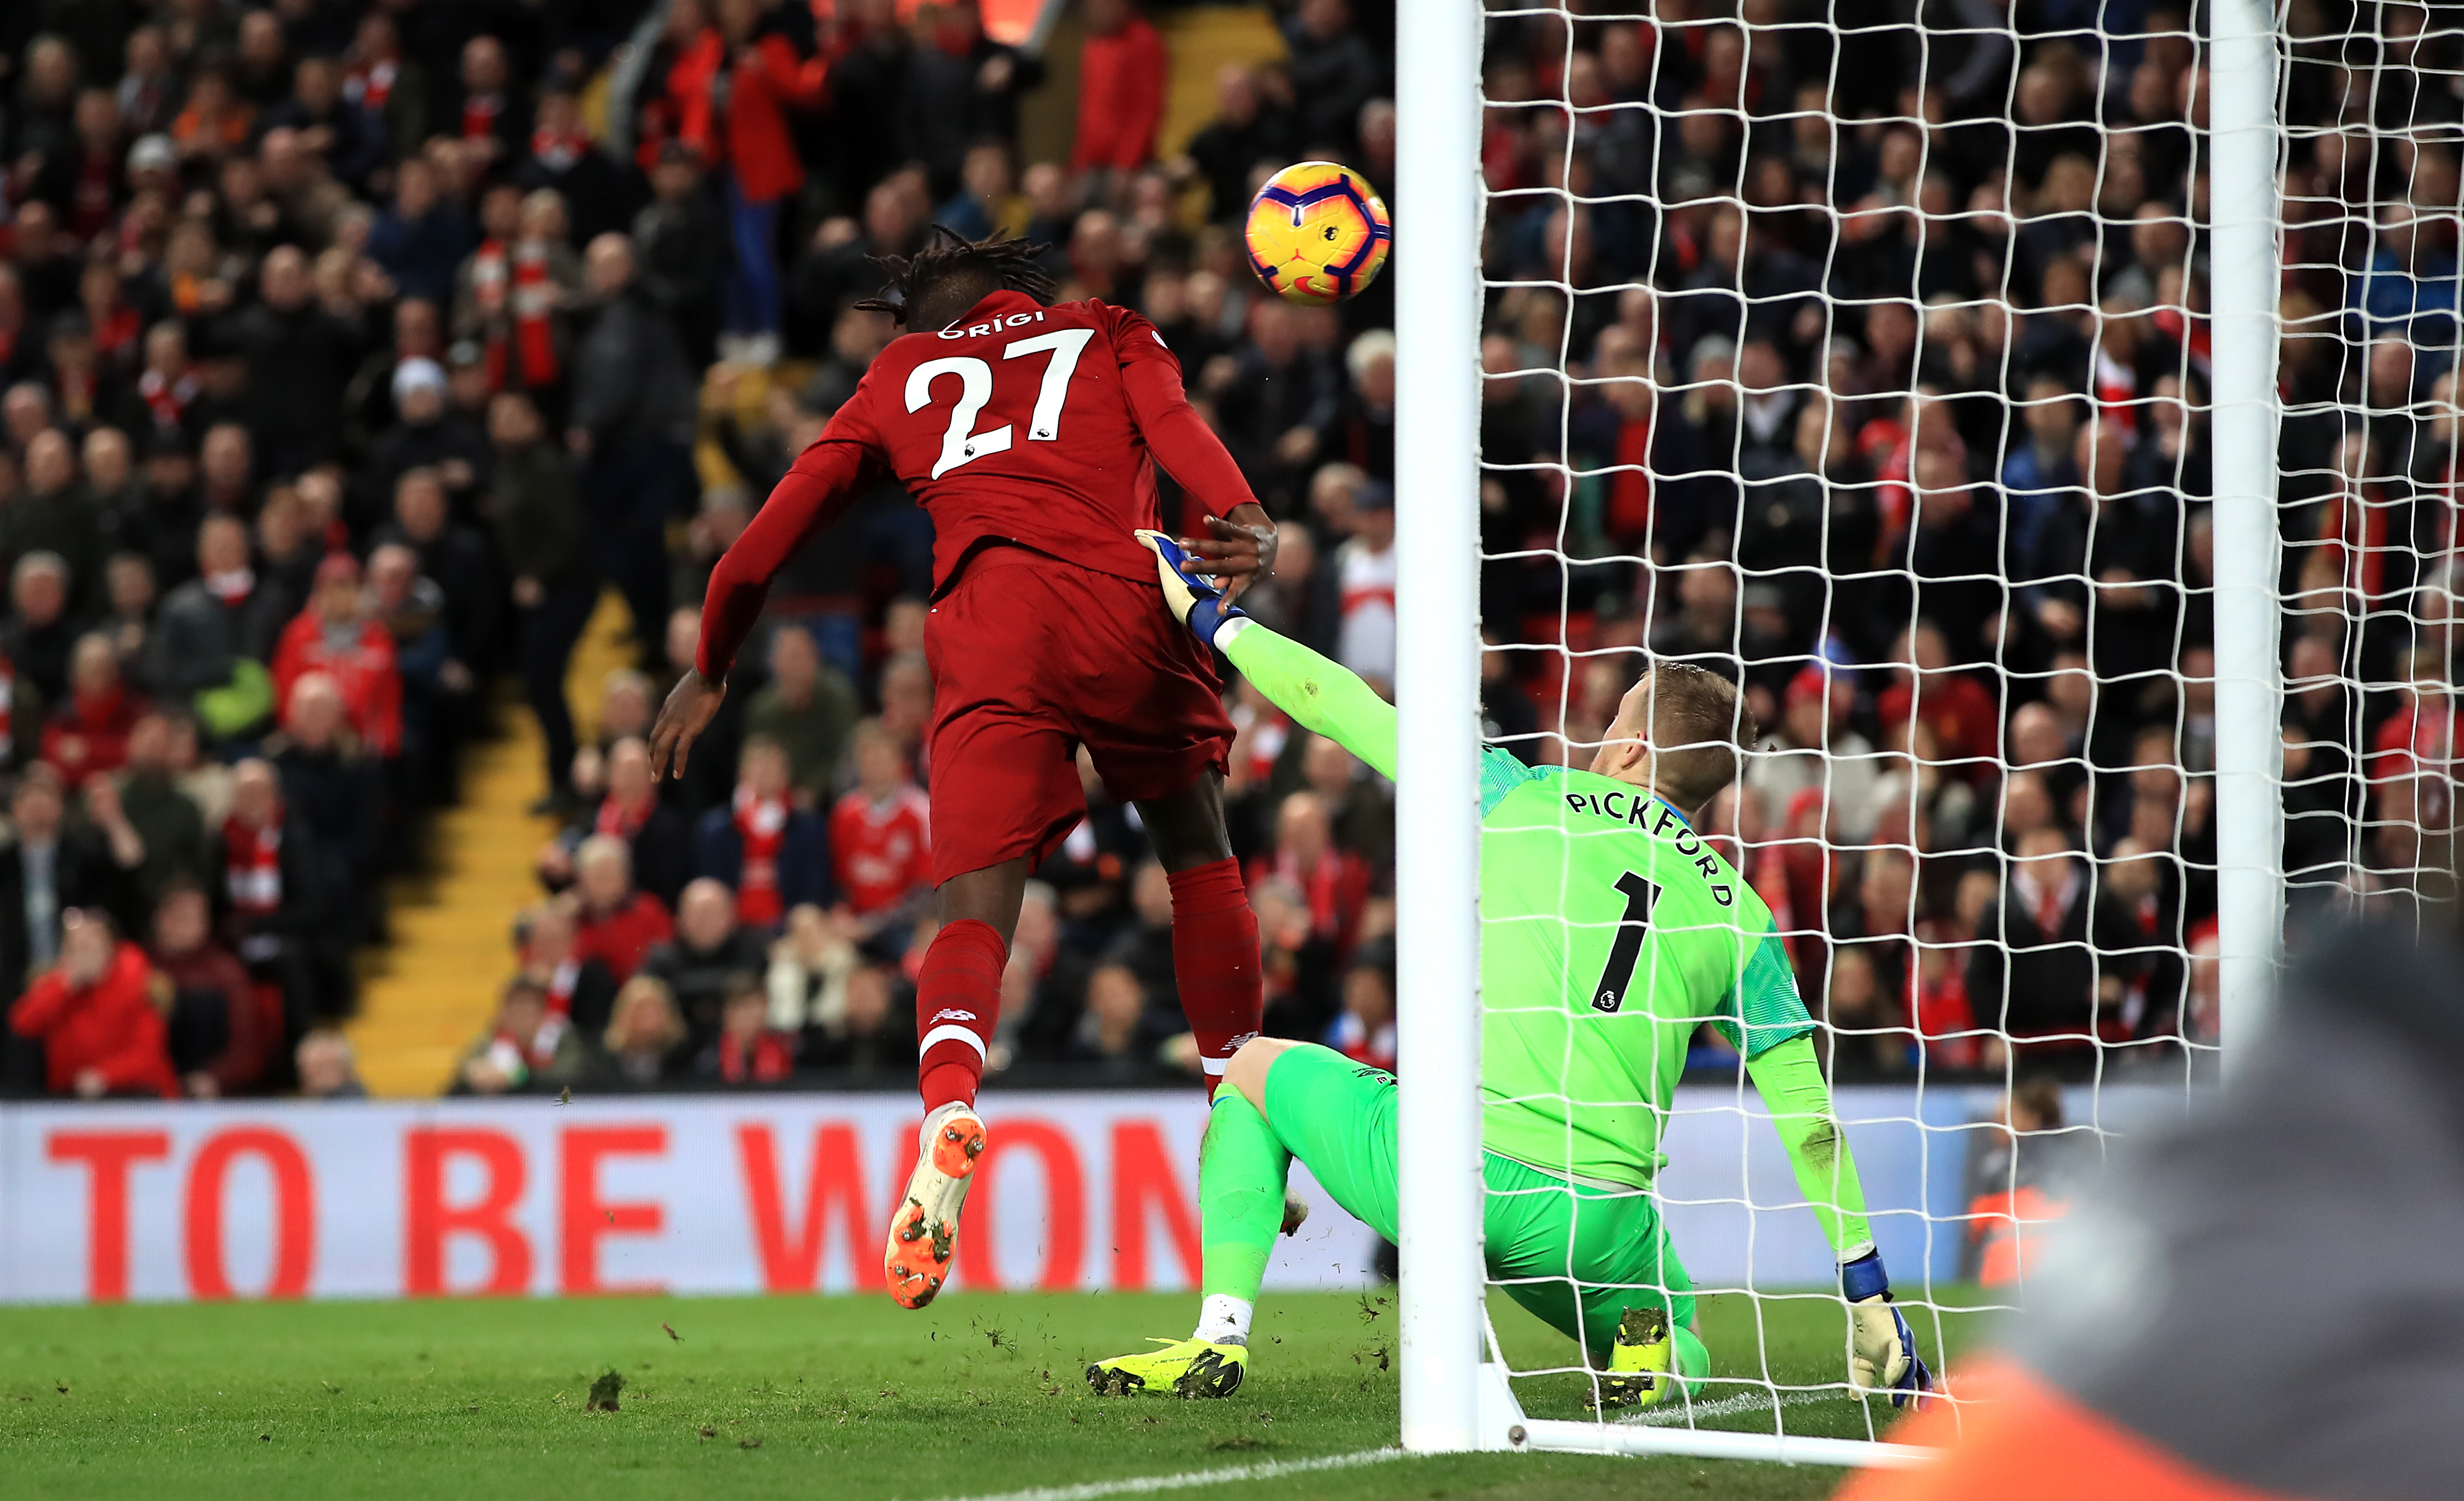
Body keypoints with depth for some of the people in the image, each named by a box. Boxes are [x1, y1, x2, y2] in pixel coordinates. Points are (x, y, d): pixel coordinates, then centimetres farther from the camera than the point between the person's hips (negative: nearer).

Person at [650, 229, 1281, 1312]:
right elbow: (1173, 424, 4)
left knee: (975, 912, -8)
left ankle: (949, 1109, -38)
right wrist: (1245, 527, -13)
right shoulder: (1110, 336, 27)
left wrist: (711, 668, 40)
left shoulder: (901, 375, 29)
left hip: (989, 629, 0)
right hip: (1127, 605, 0)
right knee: (1199, 860, 22)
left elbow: (777, 528, 28)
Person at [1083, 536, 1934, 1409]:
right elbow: (1809, 1120, 10)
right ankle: (1648, 1352, -5)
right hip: (1593, 1229, 2)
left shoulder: (1524, 799, 8)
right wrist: (1870, 1300, 17)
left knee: (1259, 1069, 28)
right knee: (1677, 1356, 34)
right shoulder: (1739, 913, 11)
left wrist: (1206, 615, 29)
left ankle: (1220, 1336, 8)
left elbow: (1340, 707, 15)